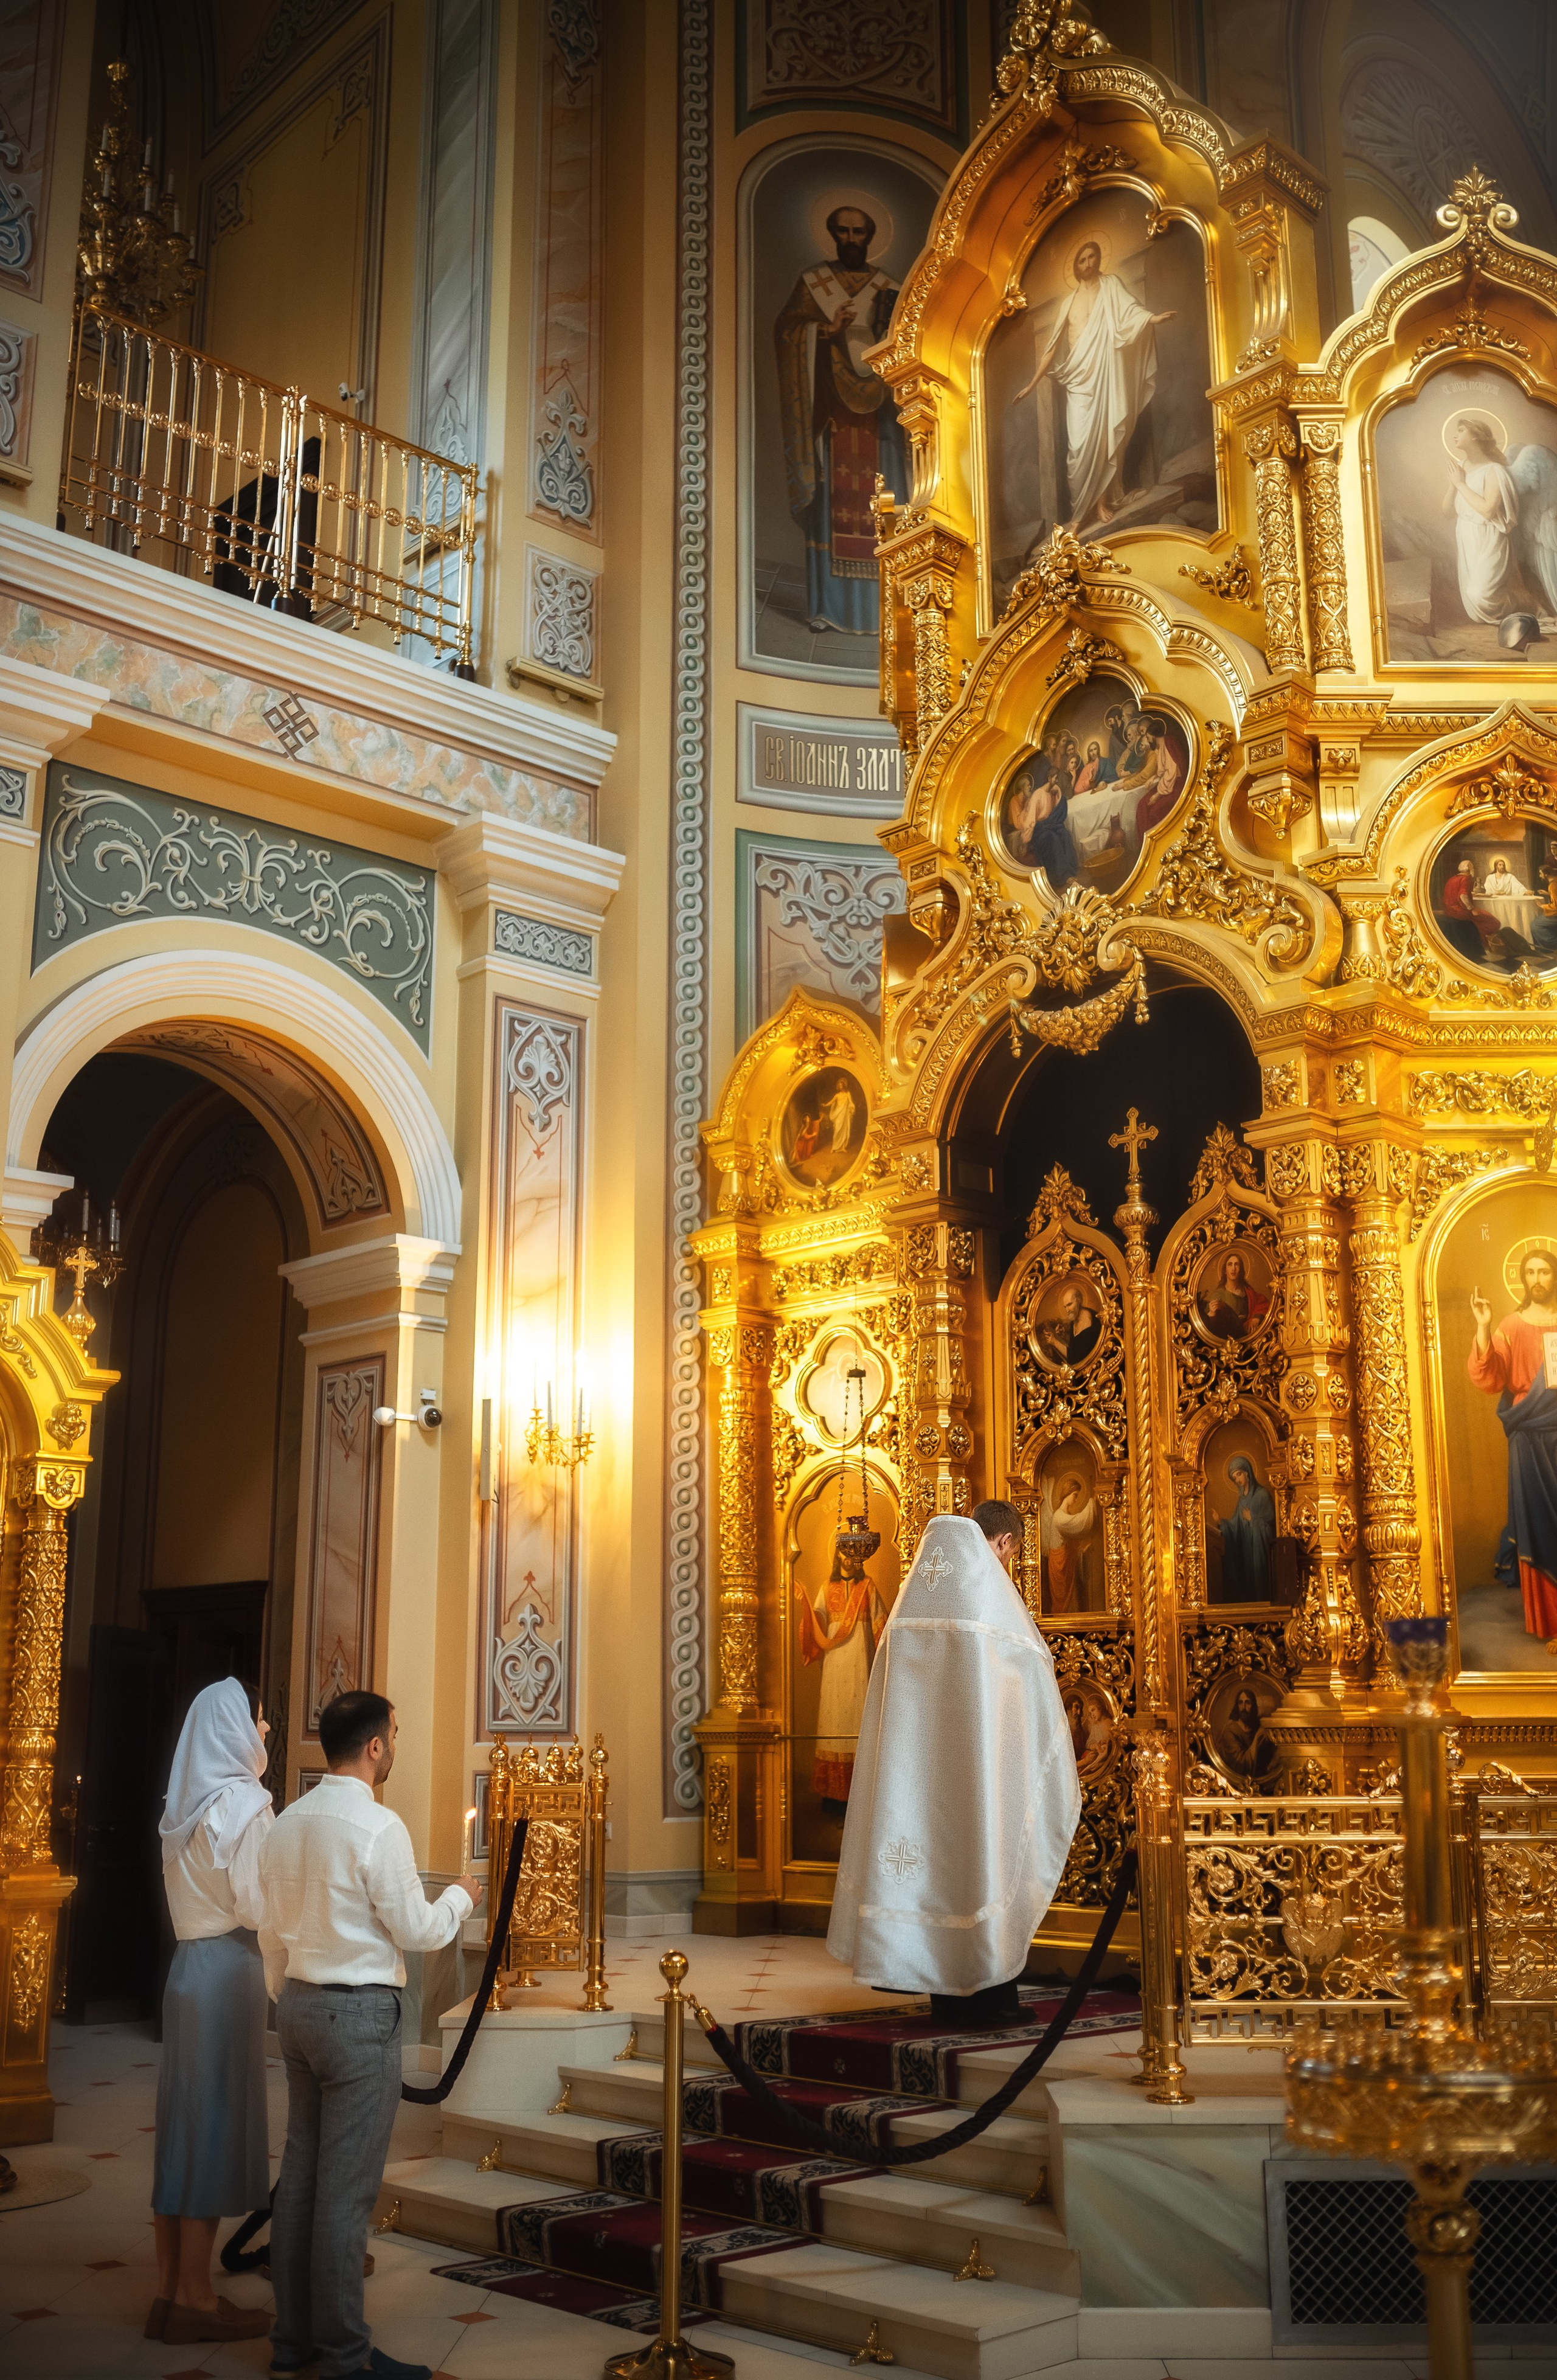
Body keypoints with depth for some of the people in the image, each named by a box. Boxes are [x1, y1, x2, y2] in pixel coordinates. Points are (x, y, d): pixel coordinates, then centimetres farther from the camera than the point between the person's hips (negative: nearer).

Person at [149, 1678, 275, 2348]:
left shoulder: (187, 1803, 11)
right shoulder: (244, 1802, -14)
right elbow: (257, 1907, -16)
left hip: (189, 1962, 8)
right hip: (229, 1968, -8)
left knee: (182, 2122, 12)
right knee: (217, 2123, 0)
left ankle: (169, 2290, 19)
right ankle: (196, 2300, 7)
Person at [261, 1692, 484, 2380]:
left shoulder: (287, 1823, 6)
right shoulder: (376, 1826, -17)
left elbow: (273, 1933, 13)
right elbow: (416, 1931, -12)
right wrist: (460, 1897, 6)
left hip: (299, 2006, 8)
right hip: (360, 2013, -8)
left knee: (300, 2174, 14)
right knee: (346, 2189, -2)